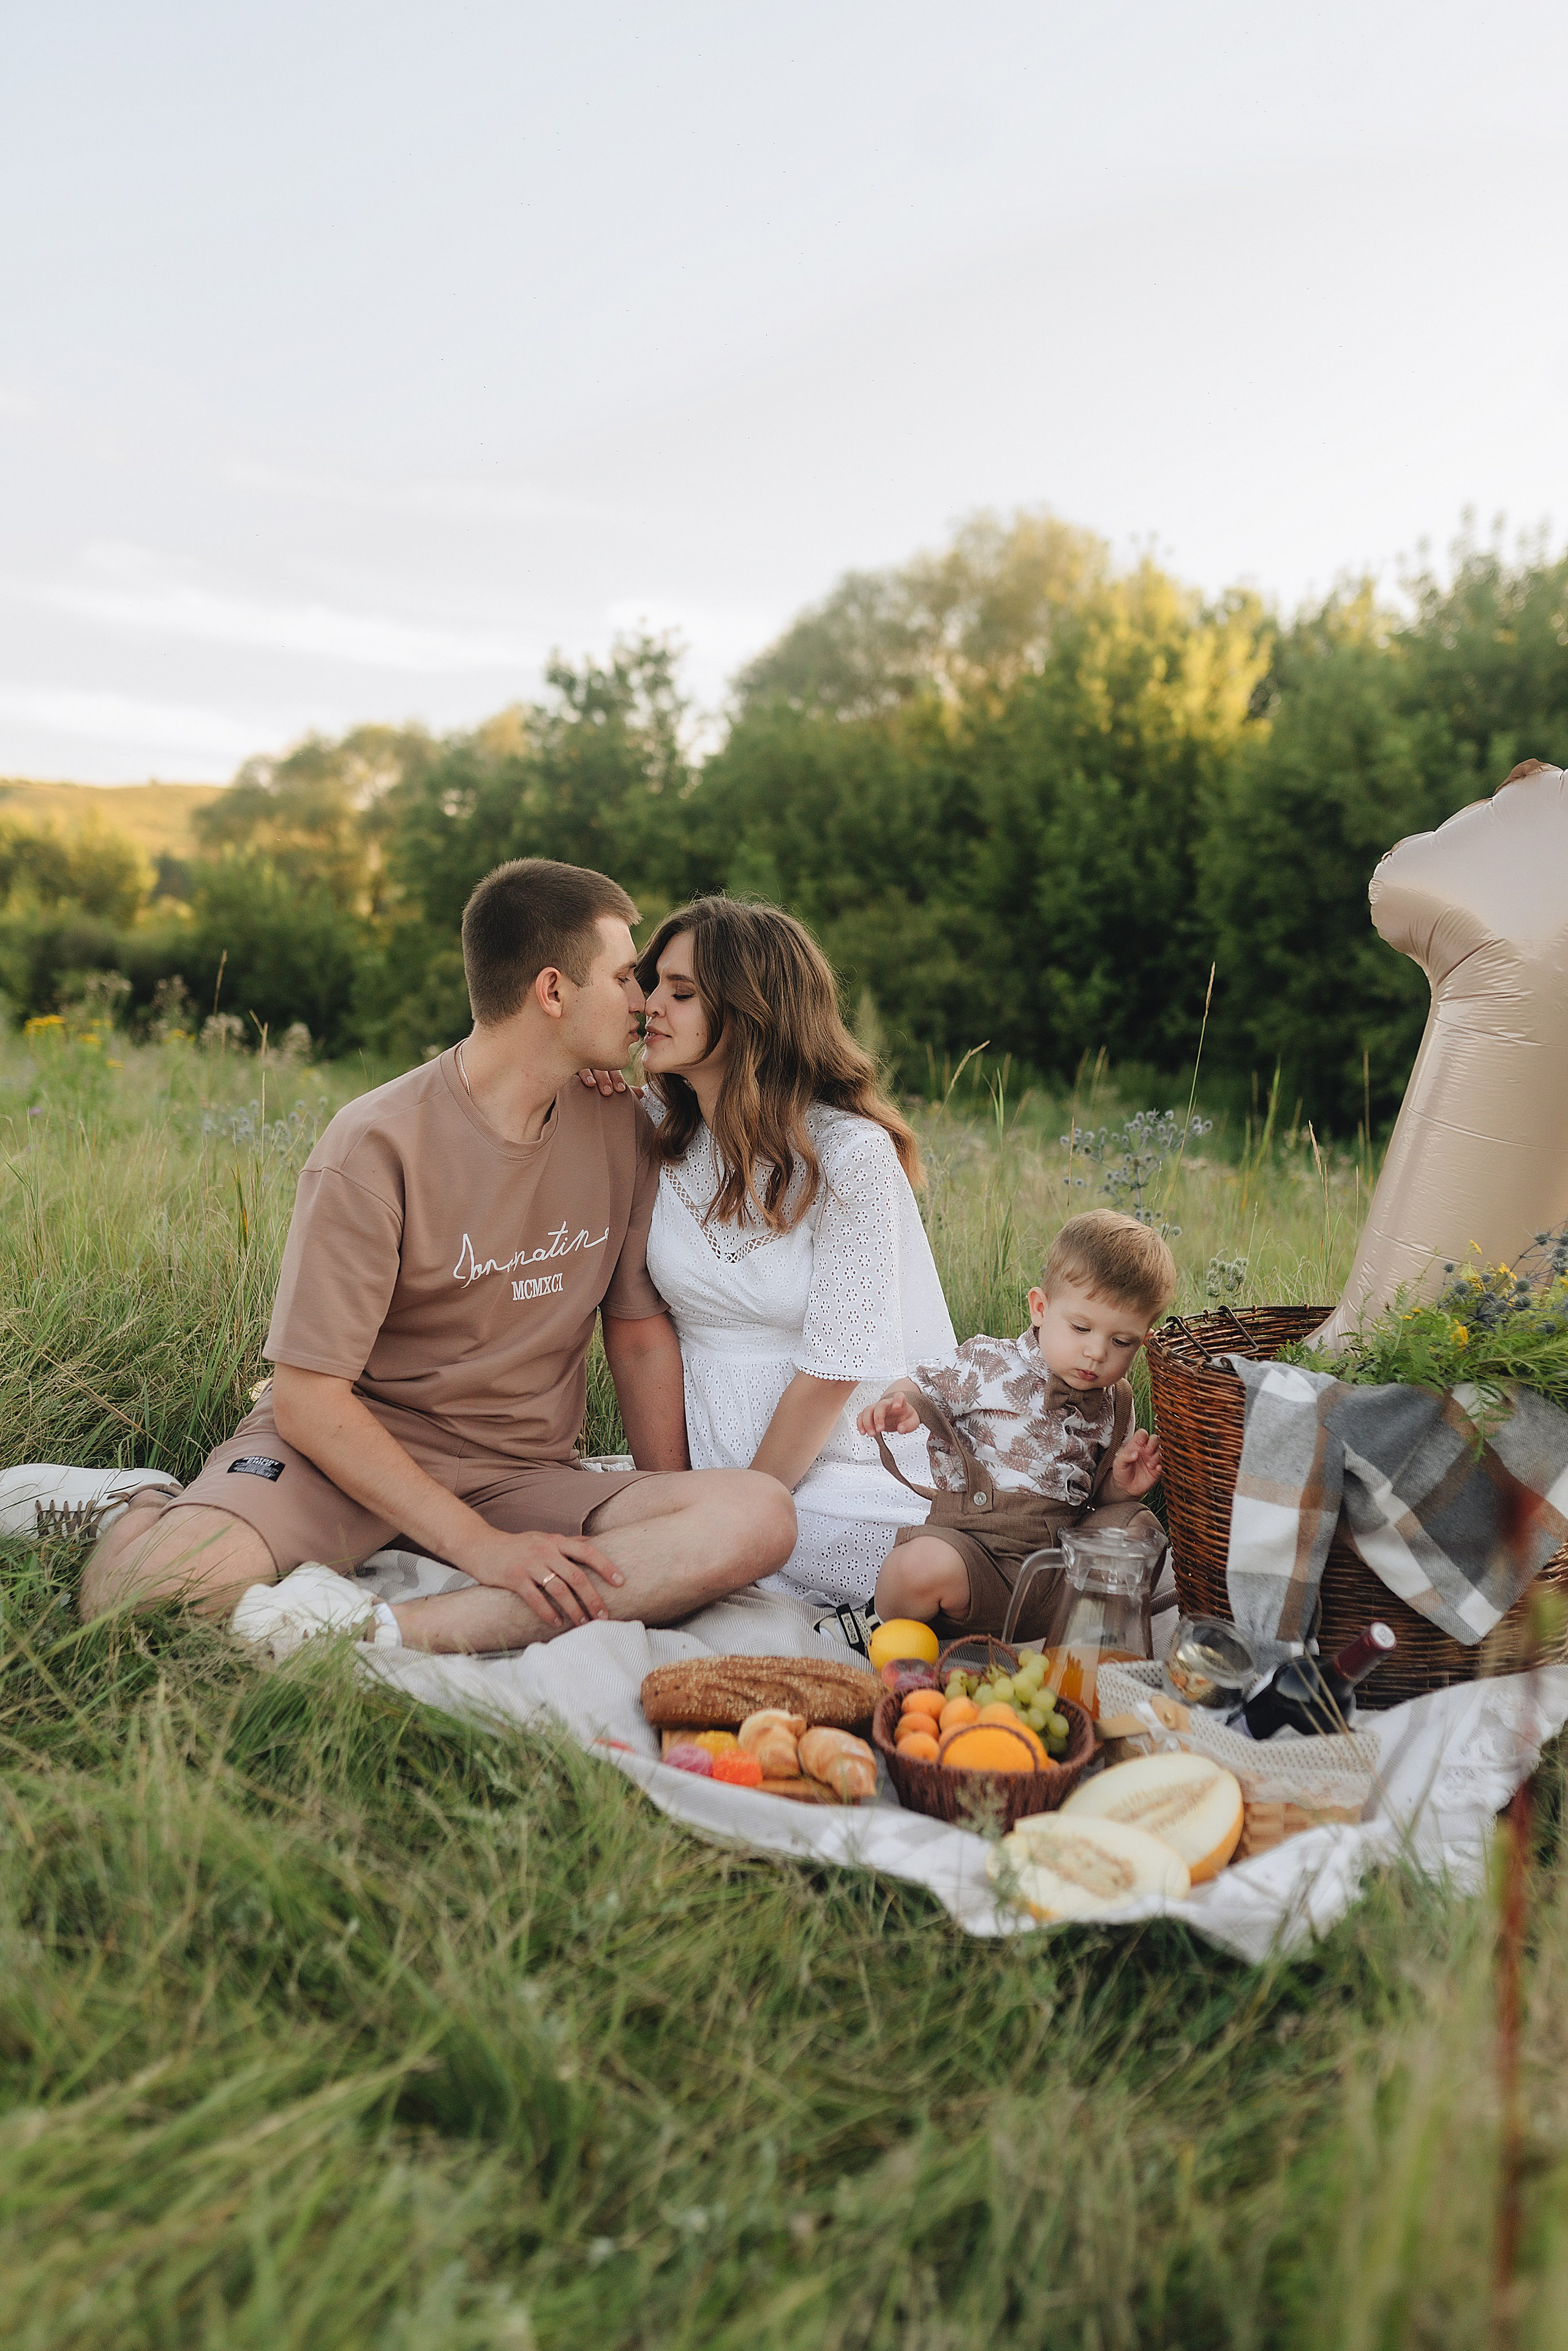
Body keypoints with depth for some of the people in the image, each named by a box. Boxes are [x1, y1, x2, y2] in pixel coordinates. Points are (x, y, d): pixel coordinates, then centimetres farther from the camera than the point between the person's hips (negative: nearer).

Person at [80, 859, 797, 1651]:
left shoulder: (619, 1129, 3)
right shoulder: (377, 1145, -14)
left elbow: (641, 1333, 10)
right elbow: (308, 1401, -16)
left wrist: (674, 1542, 0)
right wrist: (481, 1547, -24)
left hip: (521, 1476, 5)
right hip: (349, 1449, -5)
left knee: (761, 1518, -27)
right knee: (141, 1591, -35)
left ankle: (383, 1631, -30)